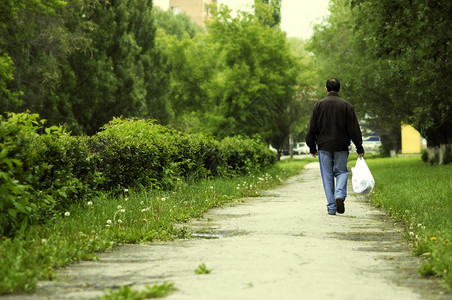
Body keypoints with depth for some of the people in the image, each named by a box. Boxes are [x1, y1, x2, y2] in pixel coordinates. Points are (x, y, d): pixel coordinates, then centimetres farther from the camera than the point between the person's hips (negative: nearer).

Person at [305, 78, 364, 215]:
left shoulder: (319, 105, 0)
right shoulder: (347, 106, -1)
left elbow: (312, 129, 1)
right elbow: (354, 129, -1)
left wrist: (312, 147, 9)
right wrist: (359, 148, 4)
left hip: (324, 147, 0)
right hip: (341, 147, 0)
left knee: (327, 176, 6)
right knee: (342, 172, 12)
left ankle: (331, 207, 3)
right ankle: (340, 195, -15)